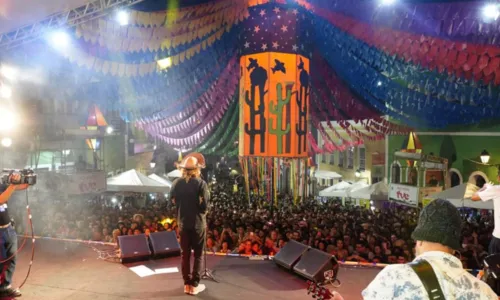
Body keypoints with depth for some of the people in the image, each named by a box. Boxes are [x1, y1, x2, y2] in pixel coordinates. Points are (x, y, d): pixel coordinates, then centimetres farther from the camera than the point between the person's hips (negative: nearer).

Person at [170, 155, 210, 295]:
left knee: (185, 254, 13)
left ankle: (187, 284, 19)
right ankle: (194, 285, 11)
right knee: (198, 254, 8)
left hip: (183, 223, 4)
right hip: (198, 223, -3)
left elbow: (173, 200, 8)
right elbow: (204, 205, -17)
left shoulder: (176, 183, -2)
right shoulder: (201, 183, -14)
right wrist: (202, 212, 2)